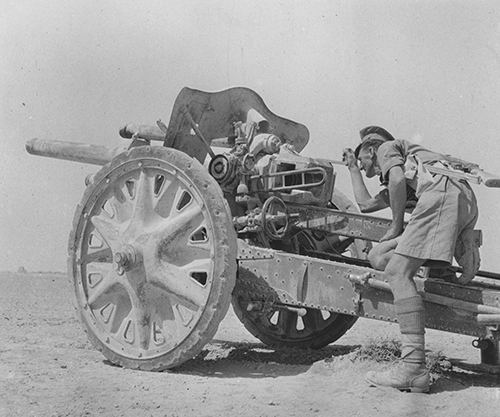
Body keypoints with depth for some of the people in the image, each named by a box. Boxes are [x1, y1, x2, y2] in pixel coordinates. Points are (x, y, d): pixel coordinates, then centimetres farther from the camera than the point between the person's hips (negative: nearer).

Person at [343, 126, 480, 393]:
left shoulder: (387, 147, 19)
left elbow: (398, 180, -3)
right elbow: (365, 204, 53)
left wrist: (397, 226, 5)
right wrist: (352, 168, 63)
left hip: (443, 192, -8)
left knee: (397, 272, -16)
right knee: (377, 257, 11)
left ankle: (414, 369, -28)